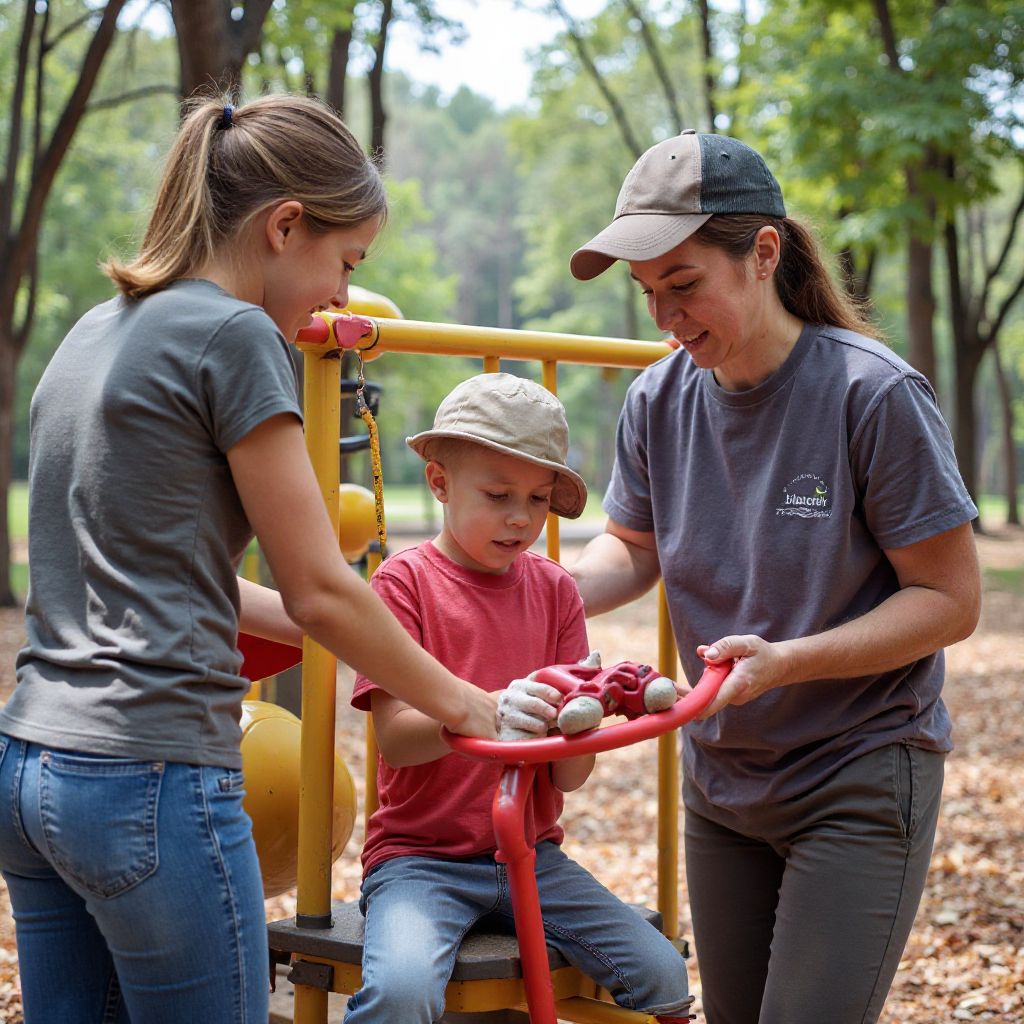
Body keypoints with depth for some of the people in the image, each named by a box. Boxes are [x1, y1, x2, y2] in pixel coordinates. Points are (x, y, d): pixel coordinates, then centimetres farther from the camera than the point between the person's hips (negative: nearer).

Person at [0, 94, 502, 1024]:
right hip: (150, 778, -8)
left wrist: (348, 634, 21)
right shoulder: (234, 334, -10)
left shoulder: (96, 333, 15)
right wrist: (460, 701, 5)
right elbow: (319, 591, -8)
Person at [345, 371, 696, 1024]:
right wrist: (489, 713, -35)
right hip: (420, 856, -4)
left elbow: (569, 777, 4)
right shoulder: (406, 580, -3)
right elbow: (395, 736, -16)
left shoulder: (554, 589, 9)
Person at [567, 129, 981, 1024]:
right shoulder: (658, 402, -4)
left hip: (861, 781, -6)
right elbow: (632, 548, 13)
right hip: (720, 775, 6)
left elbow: (950, 600, -17)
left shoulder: (874, 395, -20)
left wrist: (786, 661, -29)